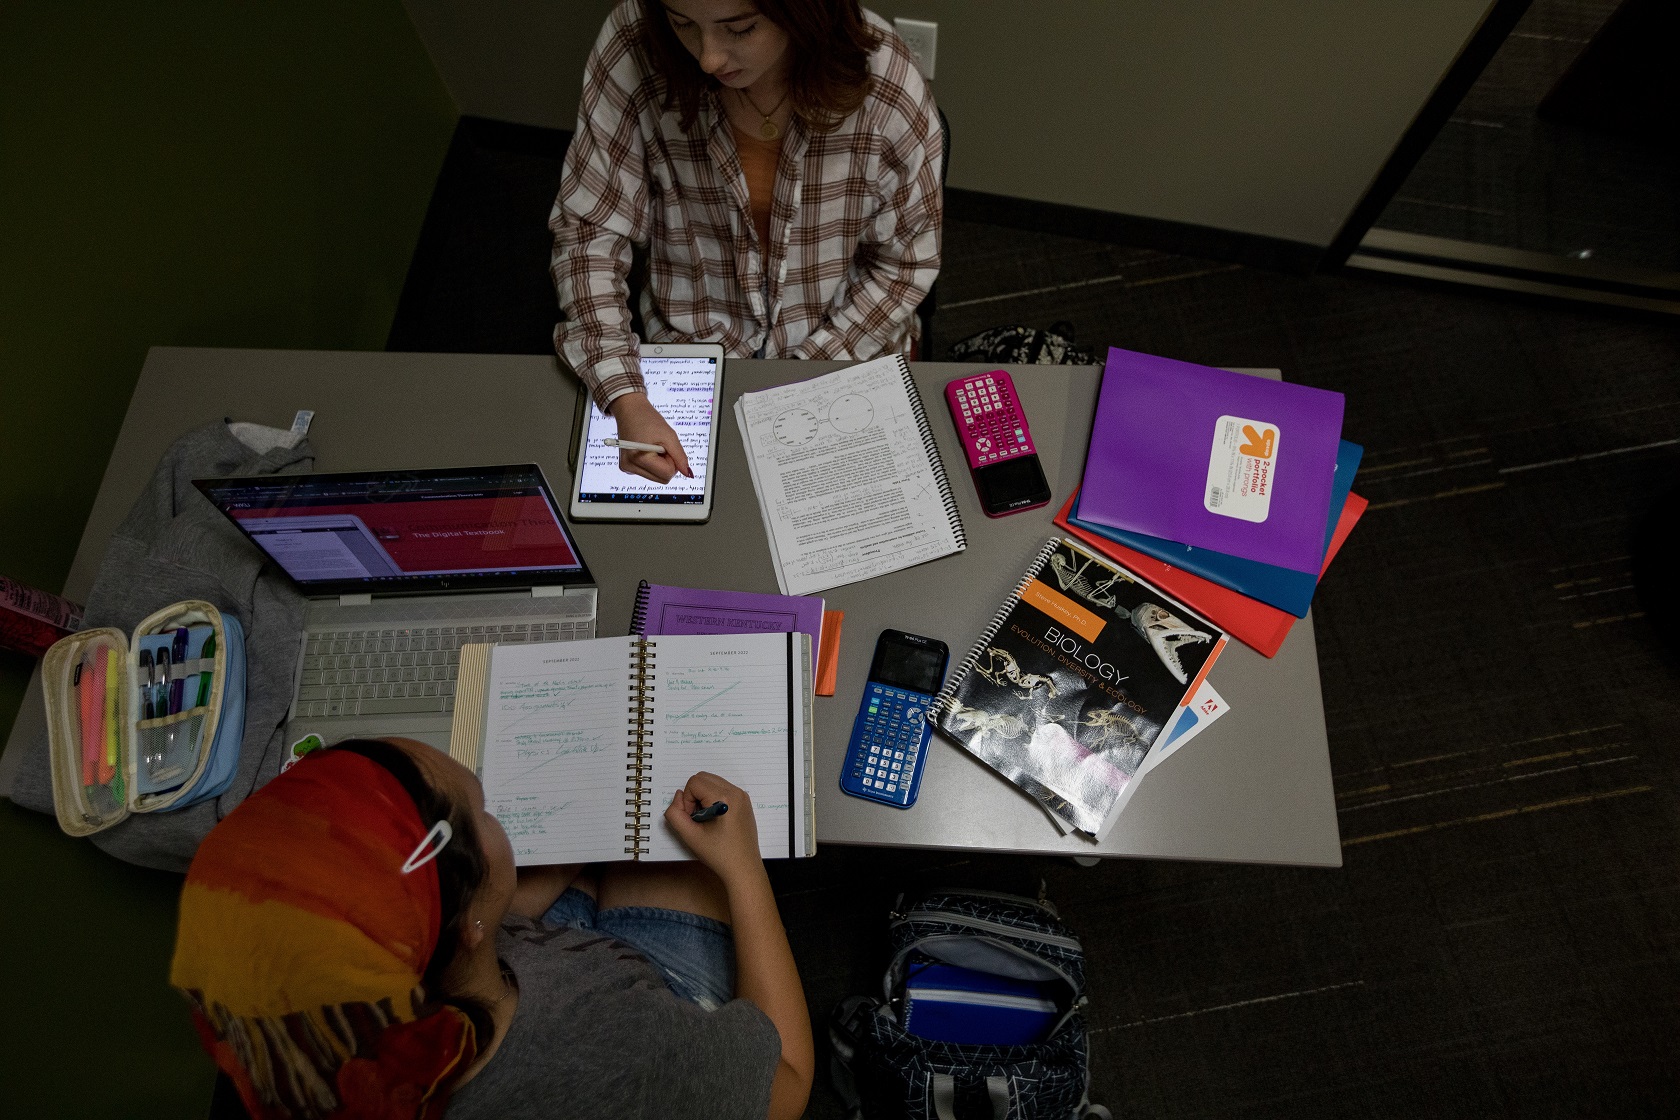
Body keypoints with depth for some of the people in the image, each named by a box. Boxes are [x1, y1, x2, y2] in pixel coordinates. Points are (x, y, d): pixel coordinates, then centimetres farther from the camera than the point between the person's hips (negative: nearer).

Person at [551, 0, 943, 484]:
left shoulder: (888, 84, -22)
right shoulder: (632, 49, -20)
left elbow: (907, 259, -8)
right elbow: (588, 229, -14)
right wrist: (625, 400, -28)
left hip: (853, 350, 0)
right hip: (691, 345, 1)